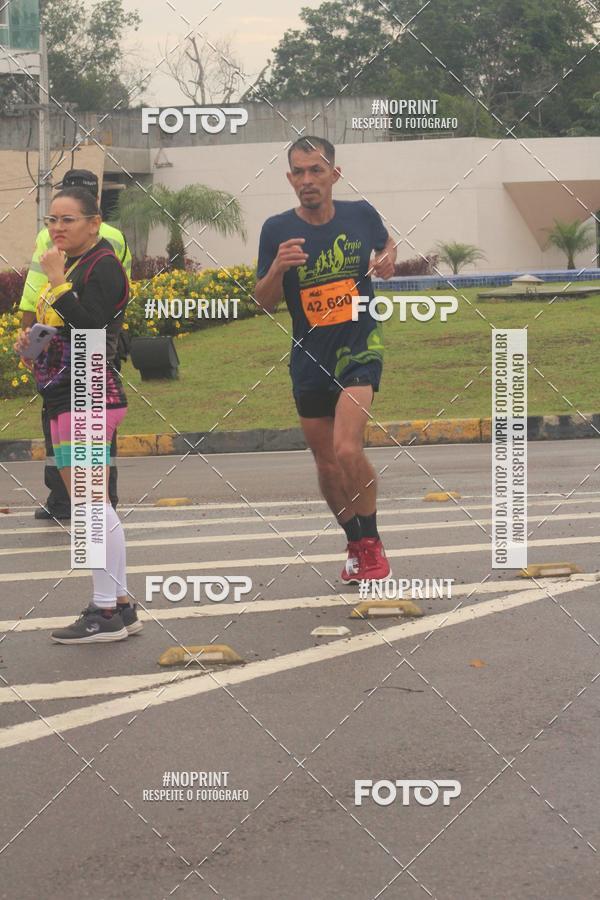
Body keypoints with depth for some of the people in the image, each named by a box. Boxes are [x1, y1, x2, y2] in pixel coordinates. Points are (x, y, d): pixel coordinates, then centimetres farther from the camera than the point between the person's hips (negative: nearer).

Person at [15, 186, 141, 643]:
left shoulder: (102, 266, -11)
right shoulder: (72, 265, 18)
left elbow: (91, 326, -24)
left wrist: (57, 281, -20)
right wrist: (33, 338, 9)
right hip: (68, 398, 11)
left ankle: (107, 612, -6)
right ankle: (119, 604, 18)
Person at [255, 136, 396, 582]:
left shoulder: (361, 214, -5)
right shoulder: (277, 229, -5)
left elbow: (387, 243, 18)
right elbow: (264, 301, -2)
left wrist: (387, 259, -6)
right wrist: (277, 267, -22)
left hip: (360, 348, -2)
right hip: (310, 358, 3)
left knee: (347, 450, -22)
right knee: (327, 466, 11)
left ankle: (372, 543, -3)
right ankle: (356, 545, 33)